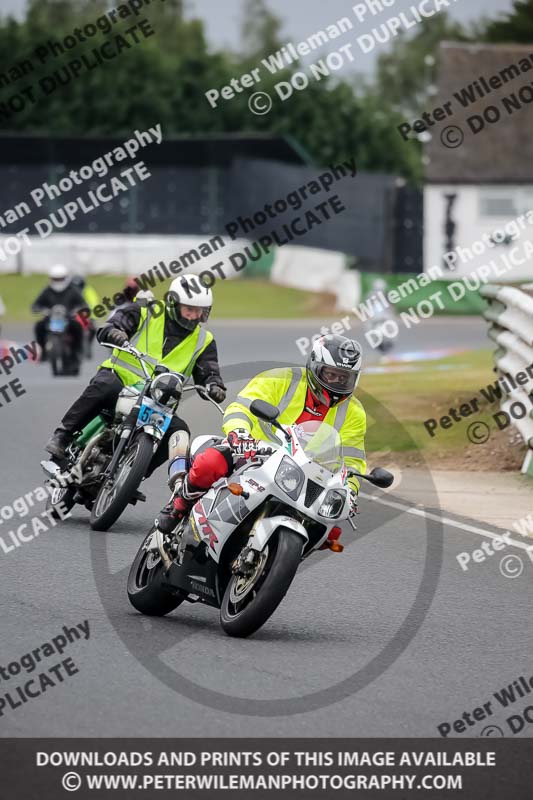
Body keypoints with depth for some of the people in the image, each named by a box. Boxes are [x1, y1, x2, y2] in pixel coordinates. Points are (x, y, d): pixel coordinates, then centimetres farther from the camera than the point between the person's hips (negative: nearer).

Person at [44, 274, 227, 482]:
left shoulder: (203, 341, 10)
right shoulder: (146, 314, 1)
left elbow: (208, 372, 8)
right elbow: (107, 329, -8)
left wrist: (214, 387, -17)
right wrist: (113, 333, -34)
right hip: (120, 378, -4)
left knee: (178, 430, -22)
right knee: (103, 387, -38)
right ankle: (62, 436, -29)